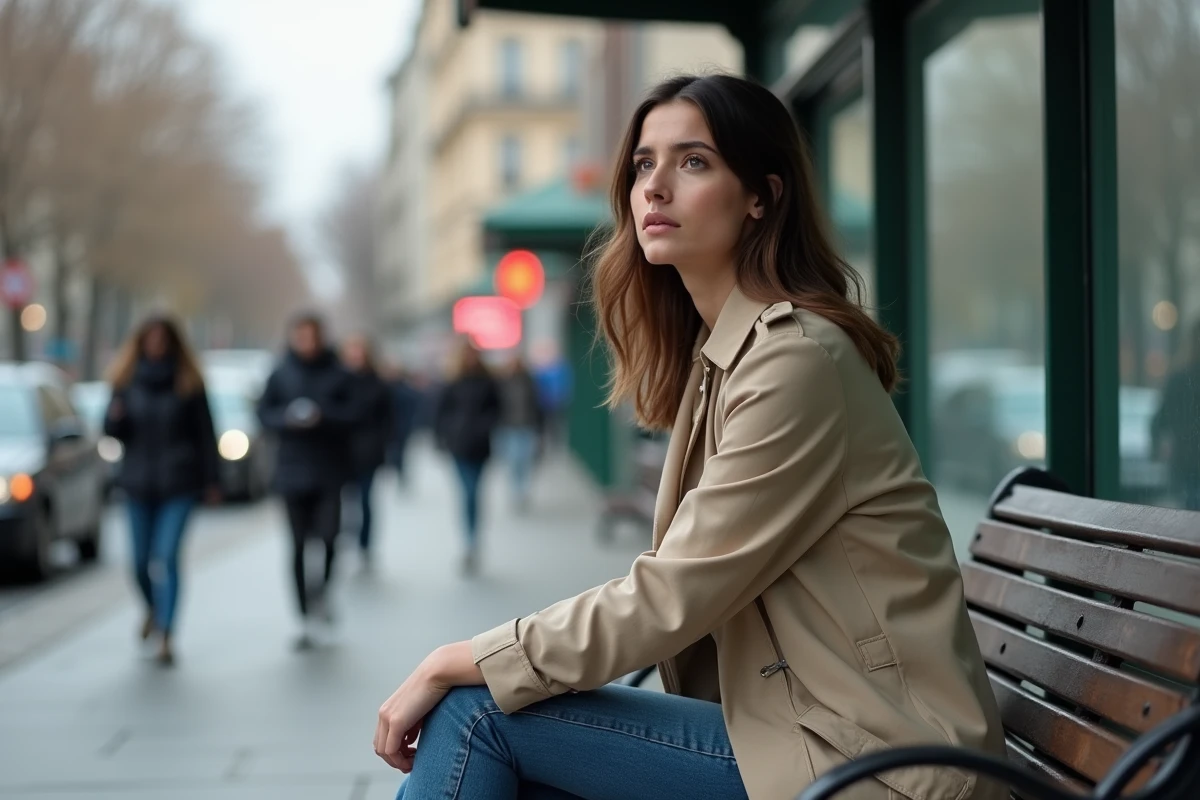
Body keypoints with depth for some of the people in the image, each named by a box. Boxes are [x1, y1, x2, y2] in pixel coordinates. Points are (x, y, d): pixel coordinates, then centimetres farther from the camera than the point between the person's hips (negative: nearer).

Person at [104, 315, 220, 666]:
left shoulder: (188, 383, -1)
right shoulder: (127, 382, 4)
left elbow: (205, 434, 1)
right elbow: (115, 432, 8)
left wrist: (211, 480, 0)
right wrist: (115, 418, -16)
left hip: (179, 483, -3)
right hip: (139, 482, 3)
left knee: (166, 558, -12)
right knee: (141, 560, 8)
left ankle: (166, 637, -12)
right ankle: (153, 610, 38)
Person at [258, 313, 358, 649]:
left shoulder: (337, 375, 0)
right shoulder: (281, 375, 3)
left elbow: (351, 414, -4)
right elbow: (265, 413, 4)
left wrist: (322, 415, -20)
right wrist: (287, 417, -15)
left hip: (329, 470, -1)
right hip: (293, 467, 1)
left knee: (326, 536, -12)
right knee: (298, 546, 3)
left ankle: (322, 590, 18)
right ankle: (307, 618, 11)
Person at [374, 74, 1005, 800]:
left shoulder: (798, 359, -17)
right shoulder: (717, 352, 12)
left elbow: (667, 600, -19)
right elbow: (685, 594, 10)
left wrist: (454, 664, -11)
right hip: (792, 719, 8)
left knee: (474, 709, -10)